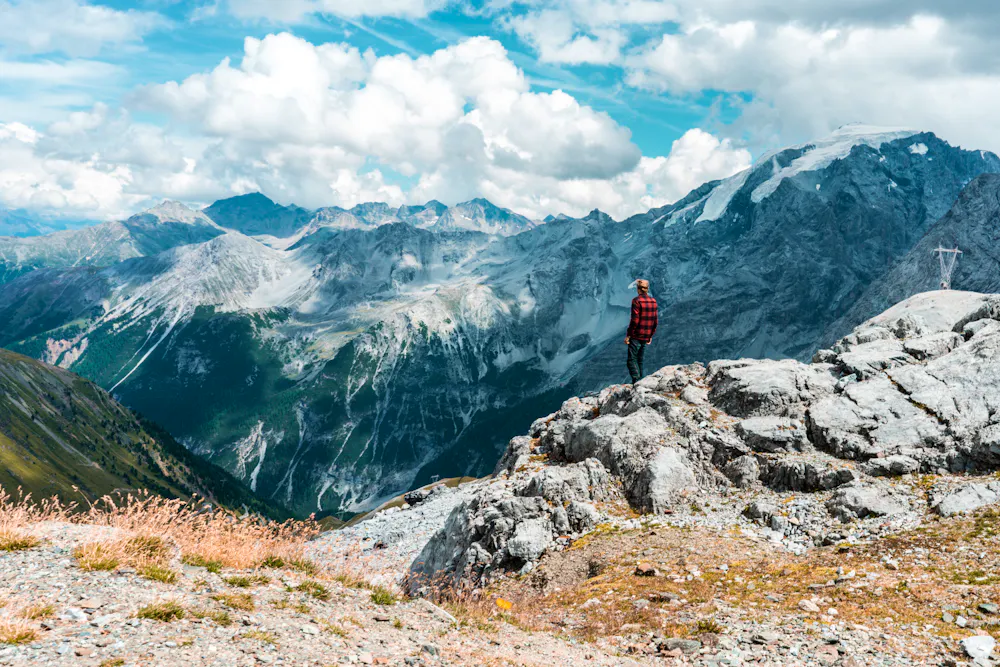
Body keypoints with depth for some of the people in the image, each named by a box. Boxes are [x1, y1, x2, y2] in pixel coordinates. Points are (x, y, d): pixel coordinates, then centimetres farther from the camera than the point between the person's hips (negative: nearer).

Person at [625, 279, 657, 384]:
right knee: (640, 361, 16)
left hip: (636, 336, -7)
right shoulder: (653, 301, 7)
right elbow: (655, 321, 11)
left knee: (632, 360, -4)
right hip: (646, 337, 7)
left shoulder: (637, 300, -13)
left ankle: (637, 382, -18)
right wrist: (651, 336, 20)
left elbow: (635, 320, -18)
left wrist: (628, 335, -11)